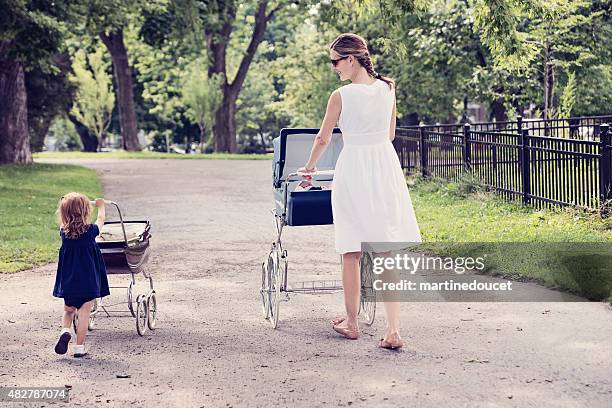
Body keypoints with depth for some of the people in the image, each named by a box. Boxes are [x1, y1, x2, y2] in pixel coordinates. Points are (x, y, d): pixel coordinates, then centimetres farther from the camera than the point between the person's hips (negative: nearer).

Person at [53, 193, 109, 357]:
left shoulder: (64, 232, -5)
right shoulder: (90, 231, -11)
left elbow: (62, 222, 19)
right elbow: (101, 219, 10)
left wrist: (67, 206, 36)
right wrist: (101, 205, 29)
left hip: (68, 281, 3)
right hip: (89, 281, -3)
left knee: (68, 310, 20)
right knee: (84, 314, 3)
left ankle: (65, 331, -6)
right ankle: (79, 347, 4)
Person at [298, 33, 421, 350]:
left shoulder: (341, 96, -10)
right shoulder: (388, 89, 3)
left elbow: (323, 139, 3)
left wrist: (310, 167, 21)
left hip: (352, 169, -4)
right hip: (386, 166, 4)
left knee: (351, 253, 9)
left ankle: (351, 323, 20)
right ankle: (393, 329, -5)